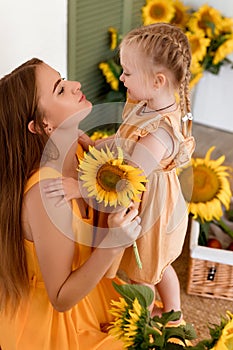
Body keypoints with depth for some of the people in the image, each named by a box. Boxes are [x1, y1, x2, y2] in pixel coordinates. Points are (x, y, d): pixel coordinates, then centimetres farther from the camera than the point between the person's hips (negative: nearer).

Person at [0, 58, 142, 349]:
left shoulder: (80, 145, -15)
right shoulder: (47, 194, -37)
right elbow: (61, 299, -27)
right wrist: (112, 245, -38)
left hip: (78, 283, 7)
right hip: (48, 318, -6)